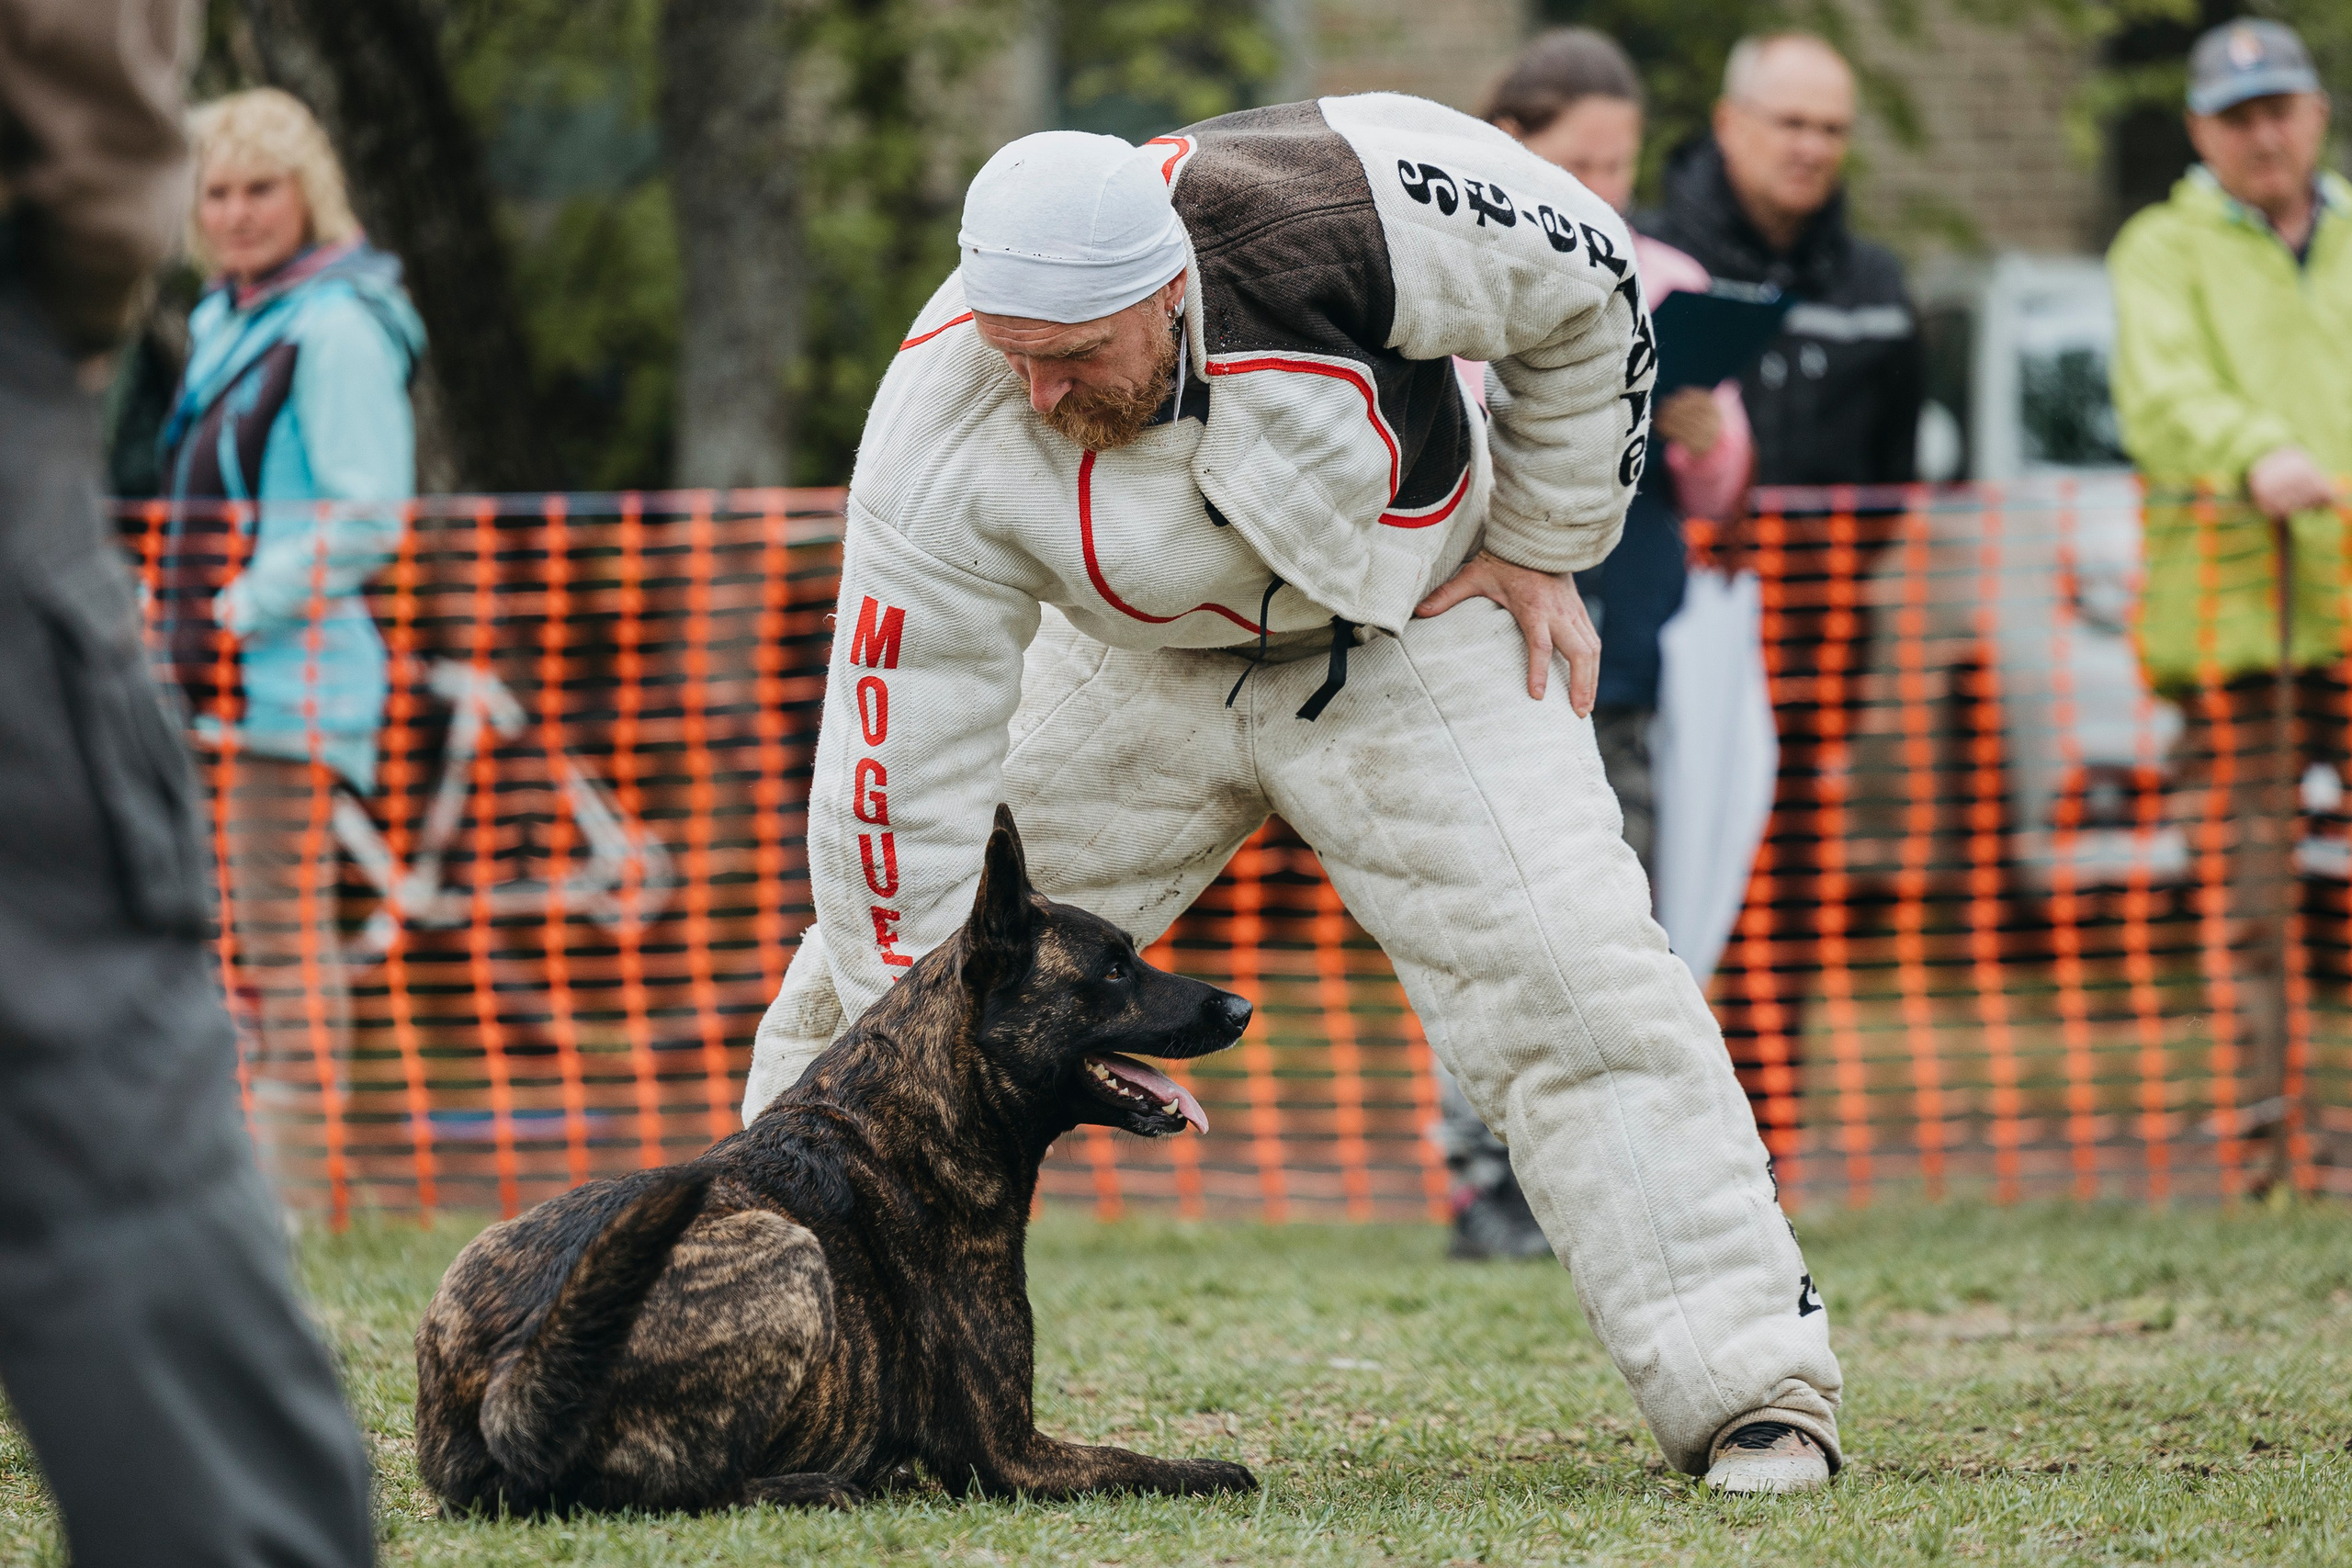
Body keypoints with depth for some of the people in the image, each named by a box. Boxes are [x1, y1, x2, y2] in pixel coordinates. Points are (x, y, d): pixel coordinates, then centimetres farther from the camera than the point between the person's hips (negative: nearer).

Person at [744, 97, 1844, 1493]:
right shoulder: (944, 444, -31)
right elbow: (906, 771, -25)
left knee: (1575, 986, -16)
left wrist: (1541, 548, -7)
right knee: (874, 987, -3)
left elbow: (1590, 291, -13)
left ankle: (1756, 1390, -8)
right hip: (1139, 674, 2)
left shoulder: (1343, 211, -35)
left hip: (1419, 623, -2)